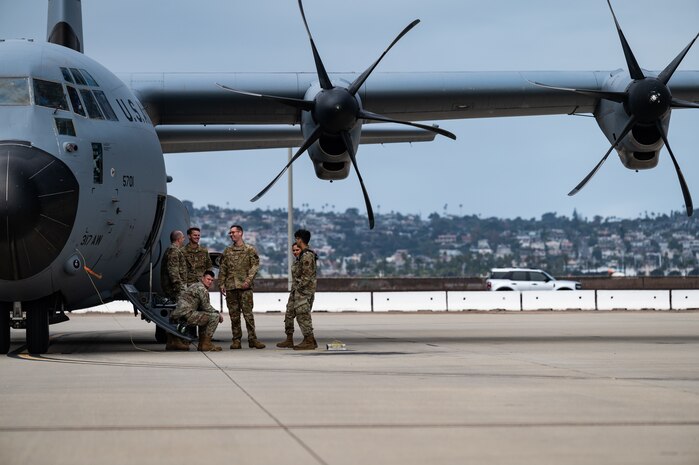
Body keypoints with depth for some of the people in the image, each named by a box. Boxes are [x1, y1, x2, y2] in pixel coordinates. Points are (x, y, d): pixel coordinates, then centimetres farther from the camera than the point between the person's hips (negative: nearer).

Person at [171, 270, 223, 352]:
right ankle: (206, 344, -8)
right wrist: (218, 314, 5)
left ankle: (201, 344, 27)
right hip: (187, 314, -10)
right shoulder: (202, 289, -7)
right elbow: (206, 307, -10)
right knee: (214, 316, -10)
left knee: (204, 316, 33)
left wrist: (217, 313, 17)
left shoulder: (195, 286, 26)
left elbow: (202, 307, 28)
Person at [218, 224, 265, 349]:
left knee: (248, 313, -7)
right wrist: (221, 284, 6)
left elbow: (255, 266, -3)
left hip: (245, 287, -4)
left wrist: (248, 280, -15)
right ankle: (236, 340, 8)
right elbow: (222, 269, 15)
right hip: (230, 287, 4)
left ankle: (252, 339, -5)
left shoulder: (249, 249, 3)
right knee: (234, 314, 4)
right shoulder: (227, 251, 14)